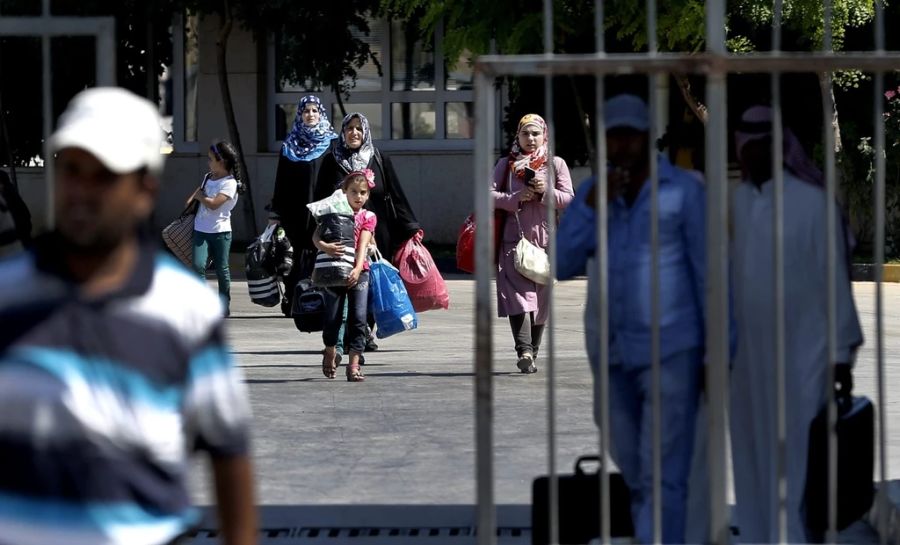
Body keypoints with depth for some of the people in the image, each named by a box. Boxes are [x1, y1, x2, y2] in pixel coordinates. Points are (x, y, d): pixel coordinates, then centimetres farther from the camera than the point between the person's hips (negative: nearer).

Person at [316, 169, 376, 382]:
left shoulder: (368, 217, 4)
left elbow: (363, 244, -8)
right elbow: (315, 236, -4)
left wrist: (357, 269, -23)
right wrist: (325, 247, -27)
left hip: (359, 272, 0)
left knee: (358, 318, -9)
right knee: (333, 317, 1)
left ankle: (354, 365, -9)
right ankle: (331, 352, 30)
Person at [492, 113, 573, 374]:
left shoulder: (556, 164, 12)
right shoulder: (506, 164, 12)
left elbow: (569, 199, 5)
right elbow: (490, 194, 3)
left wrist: (546, 191, -13)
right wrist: (516, 198, -13)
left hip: (546, 239, 1)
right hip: (514, 238, -1)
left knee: (541, 300, 3)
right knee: (518, 294, -17)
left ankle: (531, 353, 12)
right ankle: (524, 352, -28)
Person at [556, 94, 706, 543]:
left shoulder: (683, 190, -5)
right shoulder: (590, 193, 8)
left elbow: (708, 273, -4)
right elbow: (563, 265, -1)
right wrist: (593, 207, -12)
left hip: (670, 352, -5)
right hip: (610, 354, 5)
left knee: (661, 477, -9)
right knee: (632, 471, 13)